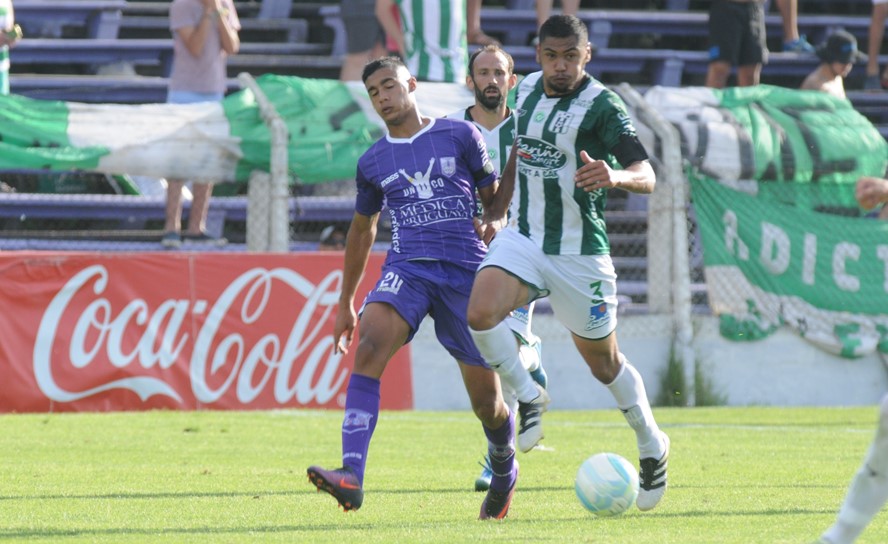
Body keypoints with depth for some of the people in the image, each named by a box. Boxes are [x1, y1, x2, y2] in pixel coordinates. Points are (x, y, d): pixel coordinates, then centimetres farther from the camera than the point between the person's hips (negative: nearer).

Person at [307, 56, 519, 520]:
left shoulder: (459, 136, 6)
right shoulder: (373, 162, 14)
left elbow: (495, 200, 13)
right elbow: (362, 229, 26)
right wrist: (345, 303, 28)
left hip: (467, 269, -1)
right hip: (406, 268, 1)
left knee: (486, 402, 1)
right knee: (368, 347, -29)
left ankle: (504, 472, 36)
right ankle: (351, 477, -40)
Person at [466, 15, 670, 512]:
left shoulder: (602, 106, -16)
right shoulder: (528, 89, 3)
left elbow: (647, 177, -24)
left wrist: (615, 176, -45)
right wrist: (496, 213, 18)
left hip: (579, 253, -4)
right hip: (523, 238, 4)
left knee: (603, 361, 8)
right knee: (480, 313, -22)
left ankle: (652, 445, 33)